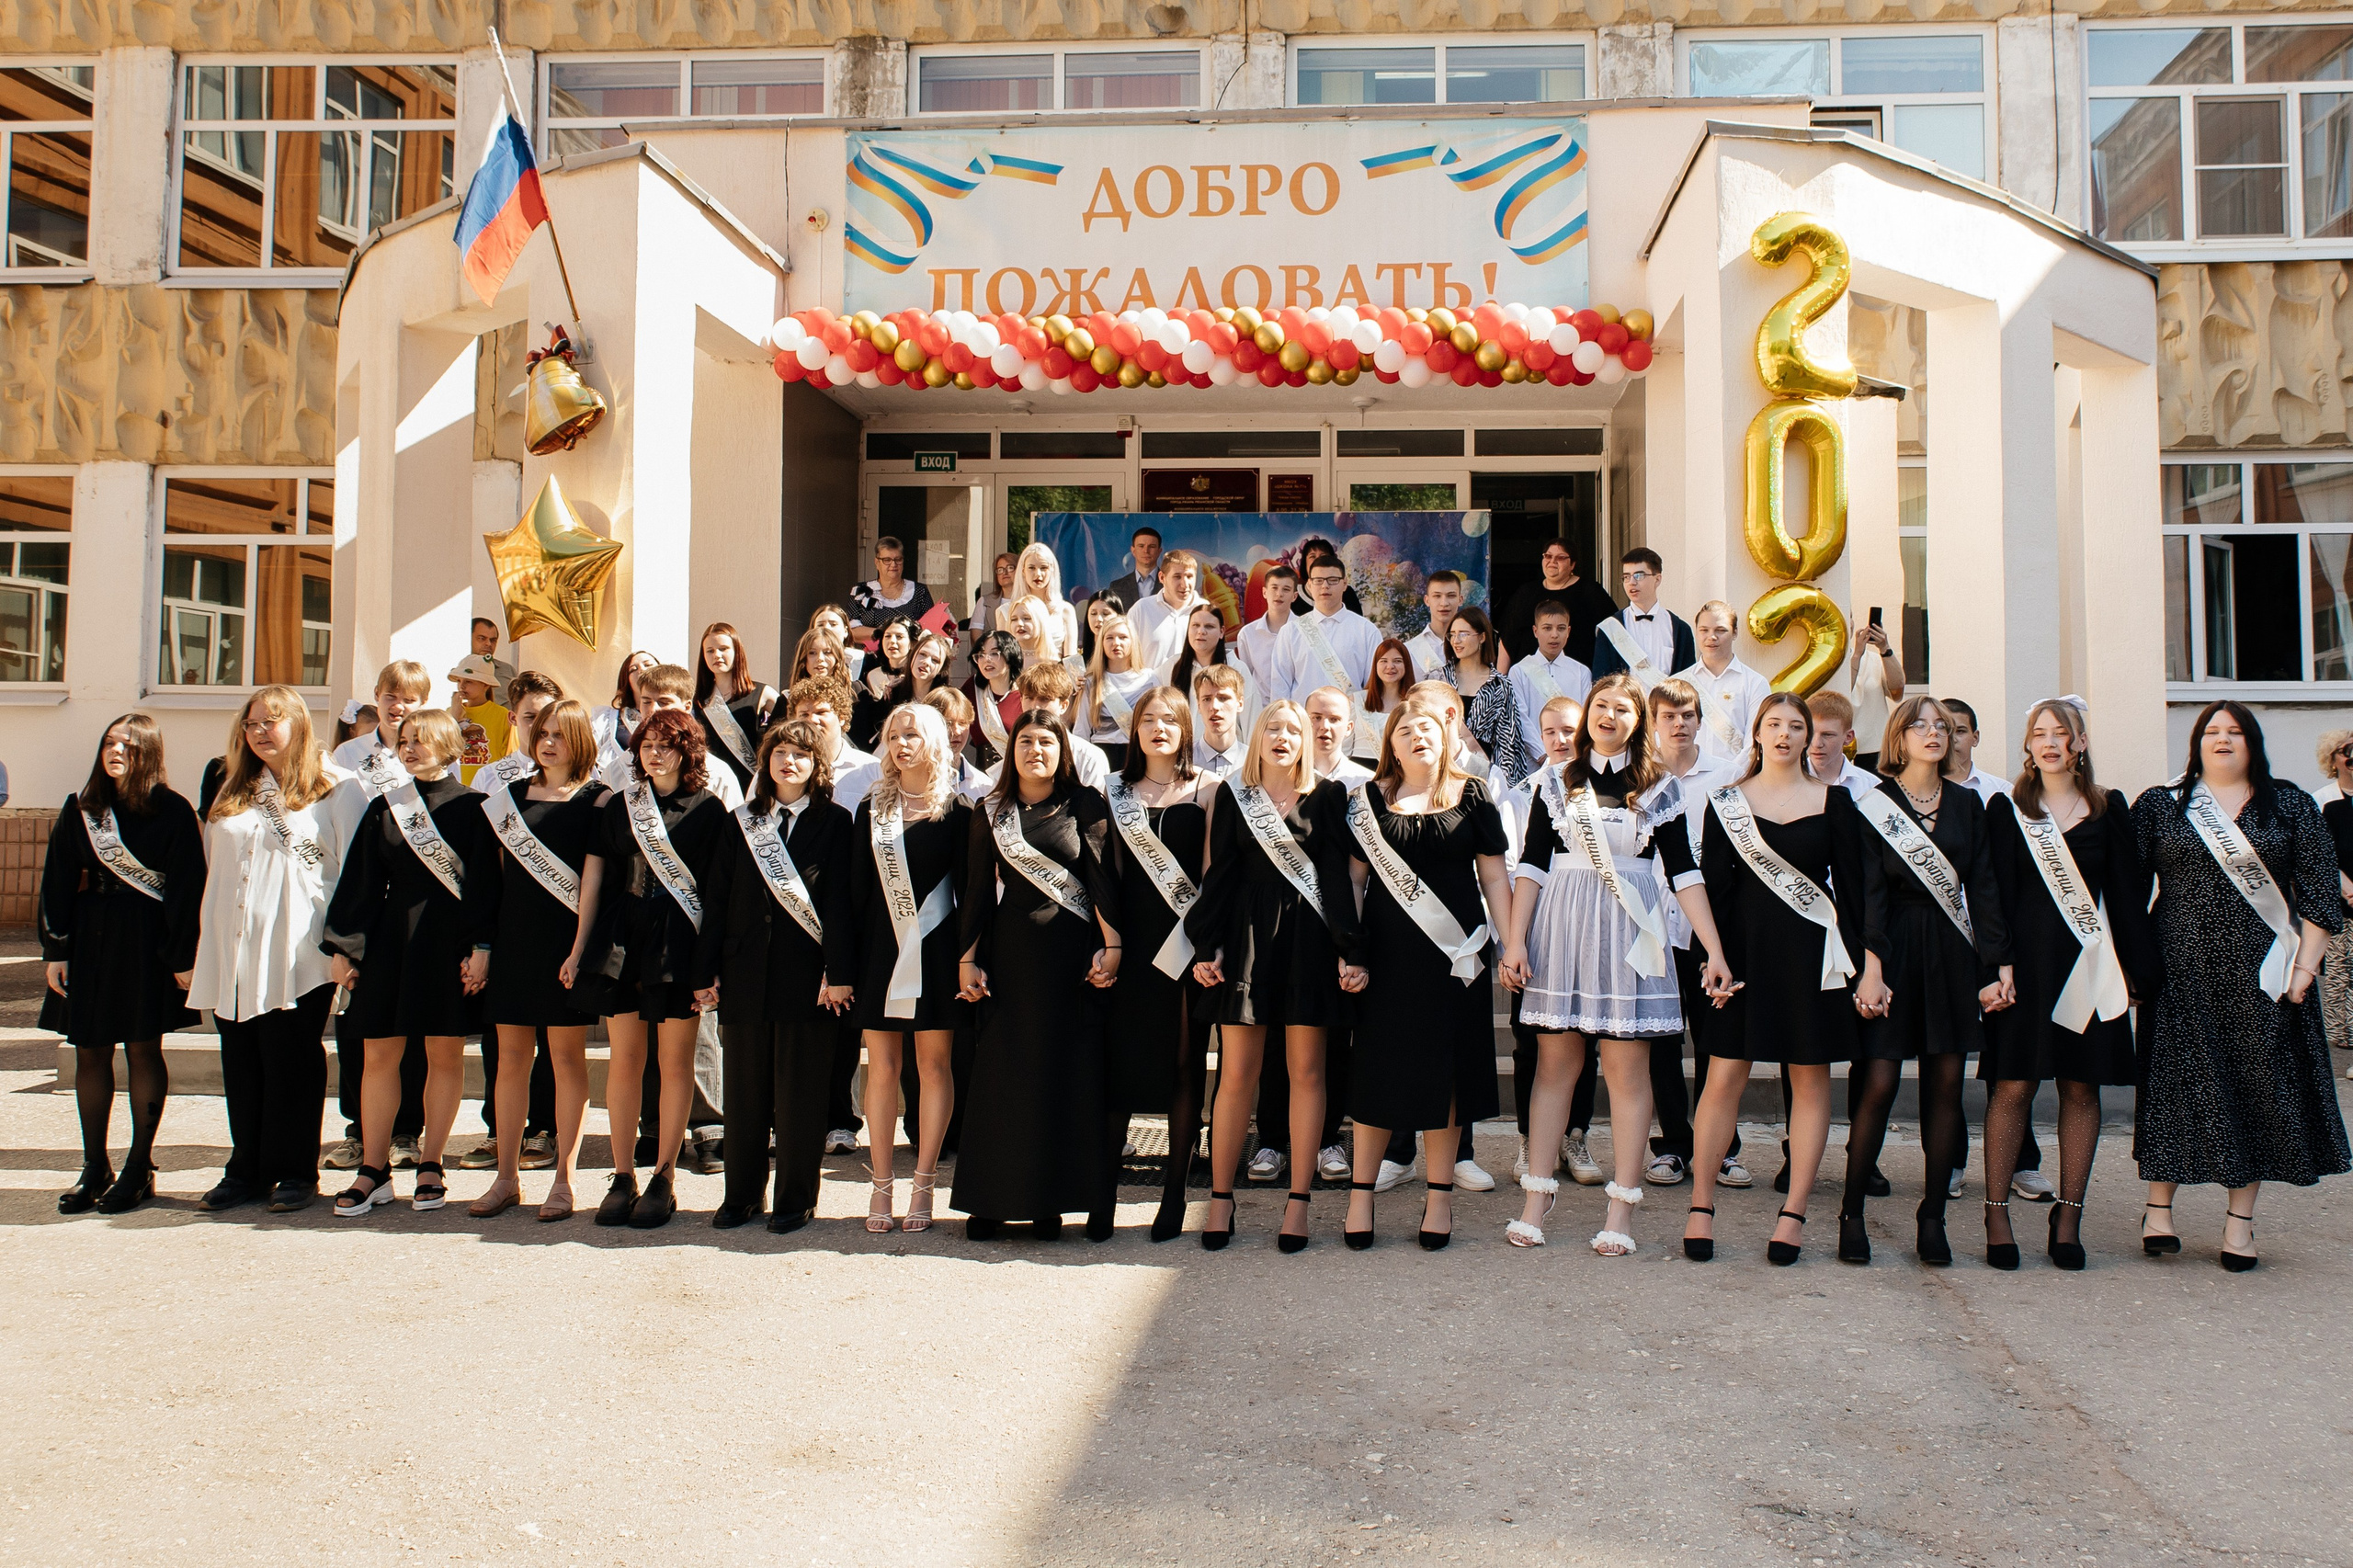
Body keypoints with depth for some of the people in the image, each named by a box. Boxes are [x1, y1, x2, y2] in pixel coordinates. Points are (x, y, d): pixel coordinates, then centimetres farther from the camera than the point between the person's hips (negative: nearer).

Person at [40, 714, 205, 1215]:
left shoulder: (173, 810, -5)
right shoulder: (80, 808, 7)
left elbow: (189, 887, -7)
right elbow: (58, 881, 8)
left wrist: (183, 956, -11)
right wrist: (55, 950, 3)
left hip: (148, 942, -4)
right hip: (90, 939, 4)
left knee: (143, 1049, 1)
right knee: (90, 1053, 7)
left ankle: (140, 1168, 10)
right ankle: (94, 1168, 15)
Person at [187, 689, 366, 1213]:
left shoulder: (337, 790, -1)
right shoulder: (232, 792, 17)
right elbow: (211, 869, 20)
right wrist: (200, 947, 14)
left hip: (296, 955, -6)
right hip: (232, 954, 6)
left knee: (291, 1063, 0)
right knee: (241, 1065, 9)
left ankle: (295, 1171, 9)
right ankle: (248, 1169, 18)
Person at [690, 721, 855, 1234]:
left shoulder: (833, 823, 2)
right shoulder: (741, 823, 12)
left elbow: (839, 900, -4)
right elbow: (717, 901, 9)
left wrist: (839, 971, -11)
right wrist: (706, 972, 4)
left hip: (806, 976, -3)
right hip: (746, 974, 3)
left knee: (799, 1091, 2)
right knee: (744, 1090, 9)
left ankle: (796, 1198, 13)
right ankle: (743, 1194, 21)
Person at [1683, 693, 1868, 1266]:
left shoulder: (1833, 801, 6)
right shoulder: (1727, 802, 5)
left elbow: (1850, 884, 5)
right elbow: (1714, 884, 2)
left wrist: (1855, 959, -1)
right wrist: (1714, 959, -6)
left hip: (1811, 952, 1)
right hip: (1745, 946, -1)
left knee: (1809, 1079, 4)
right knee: (1725, 1077, -3)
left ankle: (1795, 1212, 12)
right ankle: (1701, 1206, 6)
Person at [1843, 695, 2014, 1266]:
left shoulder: (1966, 803, 12)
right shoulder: (1874, 804, 0)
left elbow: (1983, 887, 8)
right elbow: (1868, 892, -7)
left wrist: (1999, 963, 0)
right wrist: (1870, 968, -16)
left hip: (1953, 952, 4)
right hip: (1894, 947, -4)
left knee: (1946, 1086, 4)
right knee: (1879, 1085, -7)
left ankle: (1933, 1218, 14)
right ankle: (1852, 1214, 4)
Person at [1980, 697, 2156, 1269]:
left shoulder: (2109, 808, 9)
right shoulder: (2006, 809, 4)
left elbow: (2127, 891, 8)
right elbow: (1996, 894, -1)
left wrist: (2136, 966, 1)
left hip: (2091, 962, 2)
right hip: (2027, 958, -2)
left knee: (2081, 1088, 5)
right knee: (2013, 1087, -3)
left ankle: (2069, 1216, 14)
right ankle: (1996, 1215, 3)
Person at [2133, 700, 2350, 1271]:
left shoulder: (2291, 806, 7)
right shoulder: (2159, 805, 5)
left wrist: (2304, 966, -4)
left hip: (2261, 972, 1)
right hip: (2182, 972, -1)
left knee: (2257, 1083, 2)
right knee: (2176, 1080, 0)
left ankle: (2240, 1220, 10)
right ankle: (2159, 1209, 9)